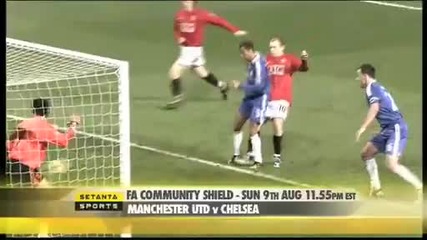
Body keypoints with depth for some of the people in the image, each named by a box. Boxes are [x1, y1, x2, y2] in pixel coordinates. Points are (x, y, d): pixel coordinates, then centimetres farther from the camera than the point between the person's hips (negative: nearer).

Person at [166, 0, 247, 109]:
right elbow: (176, 29, 17)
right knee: (202, 73, 21)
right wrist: (178, 38, -4)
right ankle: (221, 85, 42)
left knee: (174, 71, -13)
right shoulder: (179, 15, 2)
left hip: (194, 50, -7)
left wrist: (234, 30, -10)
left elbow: (218, 20, -9)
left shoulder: (200, 14, -14)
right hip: (185, 49, 7)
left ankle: (177, 97, 0)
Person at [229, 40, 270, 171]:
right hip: (250, 97, 10)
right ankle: (236, 155, 32)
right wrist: (242, 86, 4)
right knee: (237, 126, 16)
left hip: (260, 99, -10)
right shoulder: (252, 62, 2)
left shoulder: (259, 64, -26)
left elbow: (259, 87, -28)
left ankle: (258, 161, 5)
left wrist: (241, 86, -21)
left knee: (253, 131, -9)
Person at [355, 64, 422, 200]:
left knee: (392, 165, -19)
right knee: (366, 153, 13)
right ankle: (376, 189, 13)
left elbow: (375, 108, -23)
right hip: (389, 129, 10)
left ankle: (420, 188, -14)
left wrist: (363, 128, -23)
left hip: (396, 128, -10)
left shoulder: (371, 88, -8)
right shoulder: (378, 88, 21)